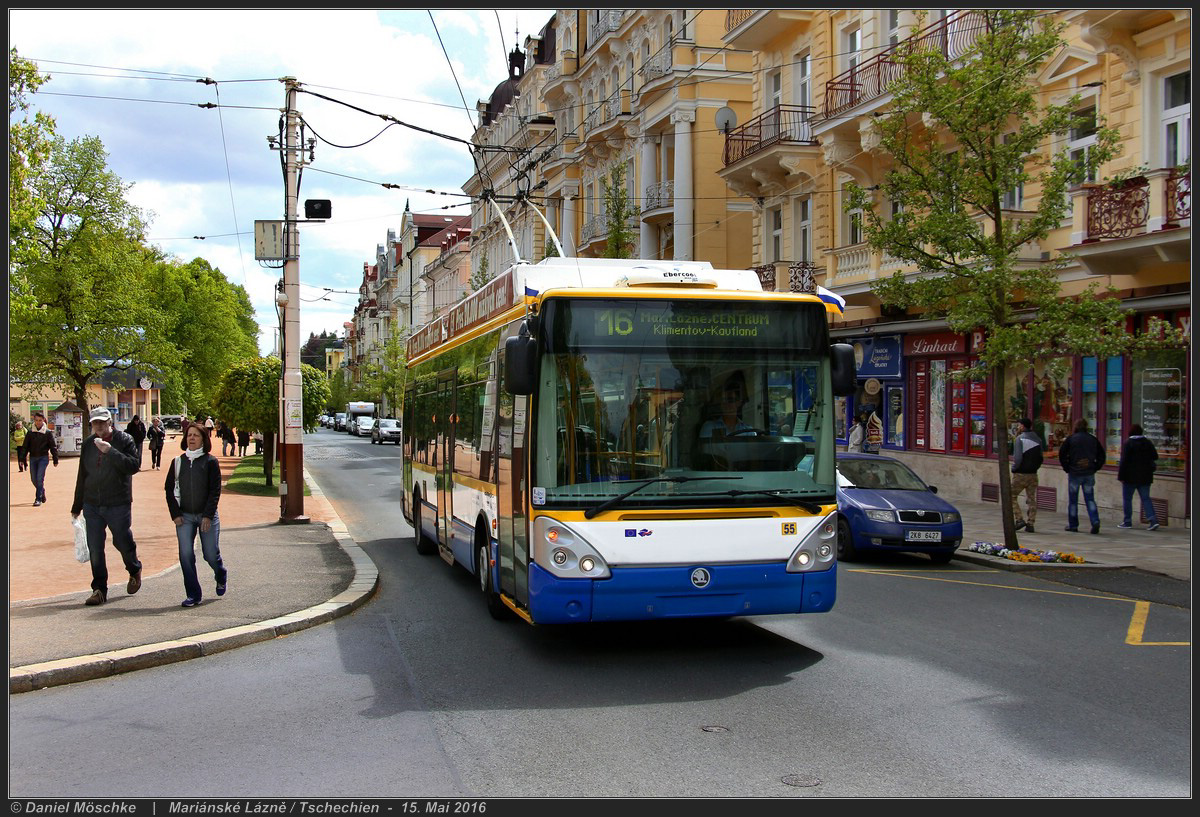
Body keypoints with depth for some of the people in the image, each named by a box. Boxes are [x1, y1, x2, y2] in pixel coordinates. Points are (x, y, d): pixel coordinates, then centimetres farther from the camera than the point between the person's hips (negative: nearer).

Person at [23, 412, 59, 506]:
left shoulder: (48, 432, -1)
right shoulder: (30, 432, 6)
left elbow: (53, 446, 1)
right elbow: (26, 446, 11)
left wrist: (55, 460, 0)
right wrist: (23, 459, 6)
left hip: (43, 457, -4)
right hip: (32, 458, 4)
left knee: (40, 478, -11)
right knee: (33, 479, 7)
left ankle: (38, 499, -6)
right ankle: (42, 492, 31)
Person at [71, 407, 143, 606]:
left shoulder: (124, 440, -5)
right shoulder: (88, 444, 9)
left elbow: (134, 466, -19)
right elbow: (82, 476, 16)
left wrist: (110, 451, -25)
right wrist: (77, 506, 18)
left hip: (118, 505, -4)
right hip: (92, 505, 4)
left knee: (123, 542, 7)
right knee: (95, 548, 2)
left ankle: (135, 571, 36)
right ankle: (99, 589, 10)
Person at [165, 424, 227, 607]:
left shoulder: (210, 461, -2)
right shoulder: (178, 461, 6)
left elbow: (215, 491, -5)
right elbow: (169, 489, 8)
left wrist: (208, 515, -13)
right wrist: (175, 514, -2)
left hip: (207, 516, -2)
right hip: (185, 516, 2)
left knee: (211, 554, 1)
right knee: (185, 554, -8)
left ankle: (221, 577, 34)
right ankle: (193, 594, 1)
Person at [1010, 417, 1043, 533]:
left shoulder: (1020, 439, -11)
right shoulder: (1038, 440, 9)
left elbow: (1017, 457, -18)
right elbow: (1040, 458, 12)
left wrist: (1014, 468, -3)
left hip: (1021, 474, -6)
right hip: (1033, 474, 6)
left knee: (1012, 496, 4)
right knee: (1032, 499, 10)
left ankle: (1019, 519, -7)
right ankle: (1030, 523, 7)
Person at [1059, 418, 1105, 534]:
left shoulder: (1071, 439, -5)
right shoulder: (1093, 439, 5)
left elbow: (1062, 454, -8)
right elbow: (1102, 456, 7)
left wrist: (1066, 467, 0)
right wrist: (1095, 467, 8)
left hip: (1074, 473, -3)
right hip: (1089, 474, 3)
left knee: (1073, 500, 7)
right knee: (1090, 499, 8)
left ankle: (1073, 525, 12)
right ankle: (1095, 521, -11)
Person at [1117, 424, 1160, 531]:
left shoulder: (1128, 443, -11)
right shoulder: (1148, 442, 6)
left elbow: (1124, 461, -14)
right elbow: (1155, 456, 8)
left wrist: (1120, 476, -11)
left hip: (1131, 476, -5)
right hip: (1145, 477, 5)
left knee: (1127, 499, 6)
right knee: (1145, 498, 7)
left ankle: (1127, 521, 9)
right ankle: (1153, 519, -8)